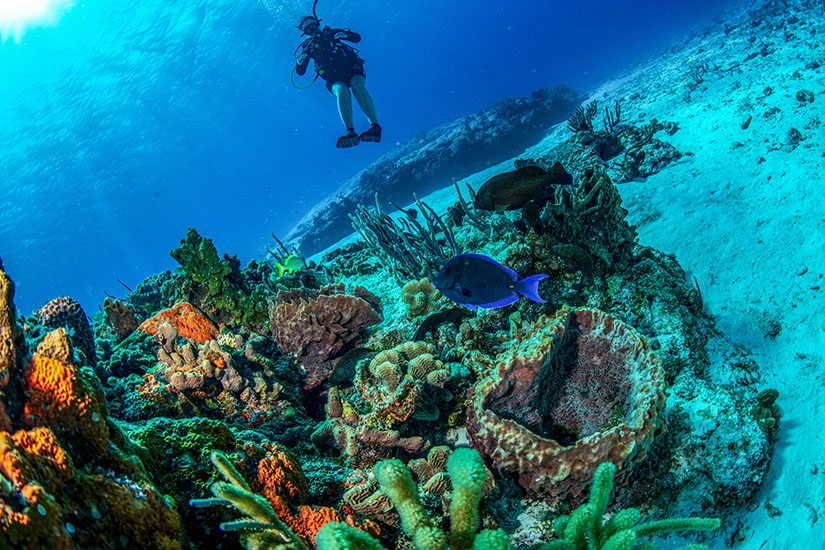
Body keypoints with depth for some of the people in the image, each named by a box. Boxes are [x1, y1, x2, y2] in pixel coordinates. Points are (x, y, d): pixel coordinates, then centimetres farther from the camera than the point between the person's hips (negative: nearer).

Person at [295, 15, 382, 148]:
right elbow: (300, 72, 7)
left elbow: (357, 38, 7)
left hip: (352, 69, 0)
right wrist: (300, 61, -14)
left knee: (357, 86, -34)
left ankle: (375, 126, -45)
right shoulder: (308, 46, 12)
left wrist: (344, 34, -11)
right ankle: (351, 133, -49)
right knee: (341, 91, -35)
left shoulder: (331, 33, 12)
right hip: (335, 79, 0)